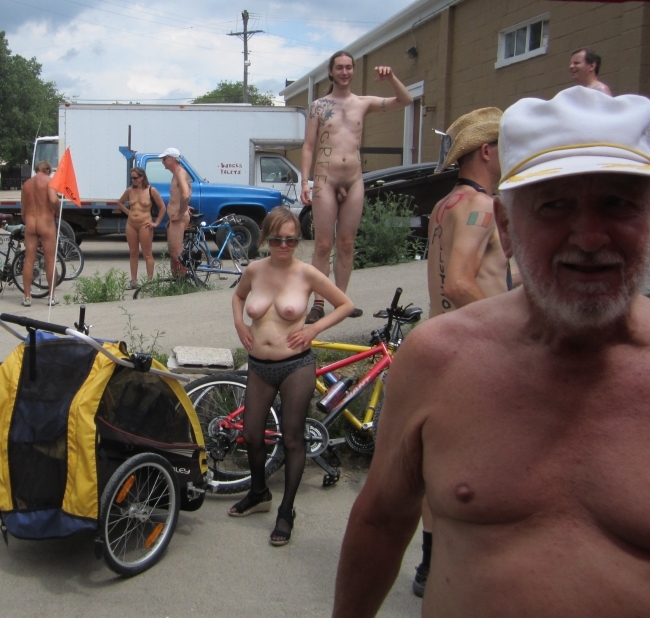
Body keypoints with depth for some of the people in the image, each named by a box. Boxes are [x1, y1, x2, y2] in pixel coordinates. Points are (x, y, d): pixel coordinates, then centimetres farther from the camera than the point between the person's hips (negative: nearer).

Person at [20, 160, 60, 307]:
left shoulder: (26, 183, 11)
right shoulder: (48, 181, -5)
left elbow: (23, 210, 13)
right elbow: (53, 200, -24)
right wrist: (57, 212, -4)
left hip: (30, 223, 5)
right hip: (46, 222, -4)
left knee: (29, 260, 6)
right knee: (50, 260, 4)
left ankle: (27, 297, 7)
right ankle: (51, 296, 7)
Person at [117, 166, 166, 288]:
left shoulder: (151, 190, -5)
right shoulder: (130, 190, 7)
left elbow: (162, 207, -1)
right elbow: (120, 203, 24)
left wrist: (156, 223, -4)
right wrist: (128, 213, 11)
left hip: (144, 225, -5)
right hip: (130, 225, 5)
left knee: (147, 254, -1)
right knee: (133, 253, 9)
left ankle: (150, 281, 3)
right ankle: (133, 280, 15)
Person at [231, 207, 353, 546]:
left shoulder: (307, 274, -9)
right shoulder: (254, 270, 0)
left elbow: (346, 304, 0)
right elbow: (238, 296, 23)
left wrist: (315, 328, -9)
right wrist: (239, 323, 5)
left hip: (296, 366, -4)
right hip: (259, 366, 4)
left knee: (292, 439, 4)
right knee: (252, 435, 12)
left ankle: (286, 511, 20)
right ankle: (258, 494, 39)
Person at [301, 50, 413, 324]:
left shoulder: (363, 103, 10)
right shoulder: (318, 106, 5)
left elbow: (405, 101, 6)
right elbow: (308, 146, 2)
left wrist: (391, 78, -12)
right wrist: (305, 182, -8)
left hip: (354, 181, 3)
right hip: (325, 180, -3)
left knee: (347, 244, 7)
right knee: (323, 245, -4)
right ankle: (318, 303, 1)